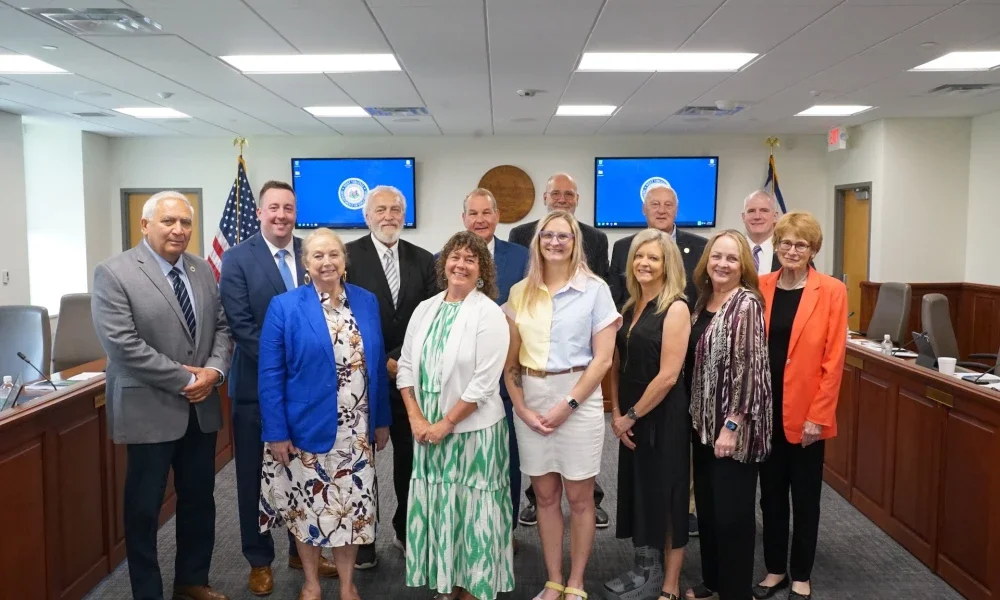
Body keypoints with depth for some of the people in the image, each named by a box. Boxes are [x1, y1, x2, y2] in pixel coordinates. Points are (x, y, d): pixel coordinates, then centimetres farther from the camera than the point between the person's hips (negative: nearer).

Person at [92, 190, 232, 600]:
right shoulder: (114, 273, -10)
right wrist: (184, 379, -18)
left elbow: (222, 326, 9)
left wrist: (214, 371, -10)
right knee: (145, 507, 8)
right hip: (149, 410, -6)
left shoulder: (202, 270, 8)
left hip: (201, 407, 6)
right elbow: (122, 344, -19)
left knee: (199, 500, 16)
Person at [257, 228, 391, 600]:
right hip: (307, 428, -2)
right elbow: (270, 375, -8)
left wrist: (382, 420, 8)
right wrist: (276, 432, -12)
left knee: (353, 507, 11)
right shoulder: (284, 307, -6)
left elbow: (378, 366, 8)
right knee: (308, 506, 11)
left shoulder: (367, 302, 4)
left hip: (357, 431, 3)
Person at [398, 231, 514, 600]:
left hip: (472, 429, -5)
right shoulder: (425, 309, 6)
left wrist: (446, 424, -13)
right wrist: (417, 419, -5)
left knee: (471, 510, 5)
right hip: (428, 430, 5)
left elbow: (484, 382, -15)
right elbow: (406, 366, 6)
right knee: (435, 507, 12)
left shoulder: (489, 314, -11)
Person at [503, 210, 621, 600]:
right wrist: (521, 406, -4)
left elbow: (603, 358, -7)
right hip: (531, 399, 3)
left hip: (579, 397, -3)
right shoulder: (520, 293, 6)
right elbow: (511, 358, 8)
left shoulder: (595, 289, -4)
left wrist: (567, 404, -12)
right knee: (545, 495, 12)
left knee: (579, 497, 7)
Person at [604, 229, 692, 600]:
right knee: (638, 491, 15)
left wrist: (632, 415, -12)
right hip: (630, 418, 7)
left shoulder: (675, 308, -14)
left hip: (663, 417, -7)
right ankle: (645, 569, 32)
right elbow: (618, 365, 10)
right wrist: (617, 412, -1)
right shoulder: (630, 307, 8)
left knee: (665, 495, 6)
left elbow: (668, 375, -19)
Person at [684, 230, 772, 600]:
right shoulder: (703, 301, 9)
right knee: (706, 505, 17)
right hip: (703, 423, 8)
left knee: (732, 511, 4)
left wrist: (732, 426, -20)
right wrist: (697, 416, 14)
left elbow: (749, 368, -19)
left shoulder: (746, 304, -14)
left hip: (733, 427, -7)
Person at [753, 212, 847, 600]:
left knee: (805, 496, 10)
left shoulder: (831, 291, -7)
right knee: (771, 493, 14)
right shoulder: (761, 287, 3)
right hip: (766, 409, 3)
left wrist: (818, 416, -12)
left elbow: (833, 360, -9)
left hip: (806, 412, -3)